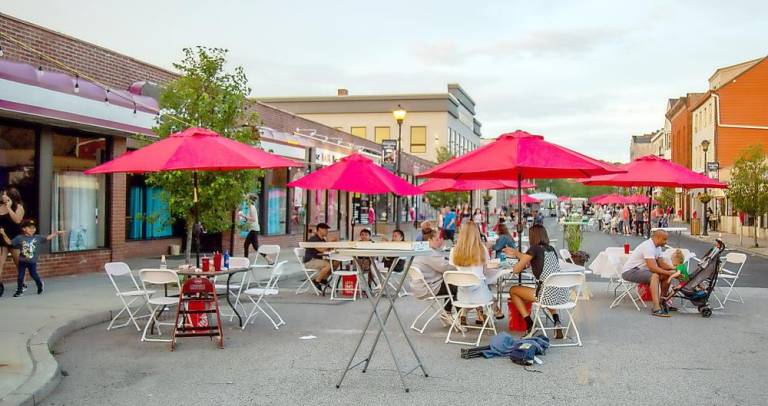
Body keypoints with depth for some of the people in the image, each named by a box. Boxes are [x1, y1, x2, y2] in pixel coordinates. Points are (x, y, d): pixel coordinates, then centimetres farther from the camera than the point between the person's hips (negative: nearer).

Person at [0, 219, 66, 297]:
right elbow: (9, 242, -4)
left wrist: (56, 233, -4)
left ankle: (40, 283, 34)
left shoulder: (37, 237, -3)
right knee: (20, 276, 2)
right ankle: (19, 291, 14)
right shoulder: (19, 238, -7)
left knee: (34, 275, 6)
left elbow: (47, 238, 2)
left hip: (32, 261, 0)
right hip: (22, 261, 0)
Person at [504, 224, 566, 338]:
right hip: (563, 295, 7)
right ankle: (557, 322, 23)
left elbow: (516, 270, -2)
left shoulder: (534, 249, -6)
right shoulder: (551, 249, 15)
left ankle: (530, 326, 8)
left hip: (549, 295, -7)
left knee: (513, 290, 12)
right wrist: (516, 253, 36)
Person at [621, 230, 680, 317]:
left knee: (666, 276, 1)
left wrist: (674, 268, -6)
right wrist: (669, 273, -28)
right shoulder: (648, 246, -24)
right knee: (654, 276, -33)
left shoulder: (657, 247, 9)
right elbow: (652, 267, -31)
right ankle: (657, 309, -42)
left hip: (641, 270, 10)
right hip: (630, 271, -10)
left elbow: (662, 264, 10)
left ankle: (663, 302, 13)